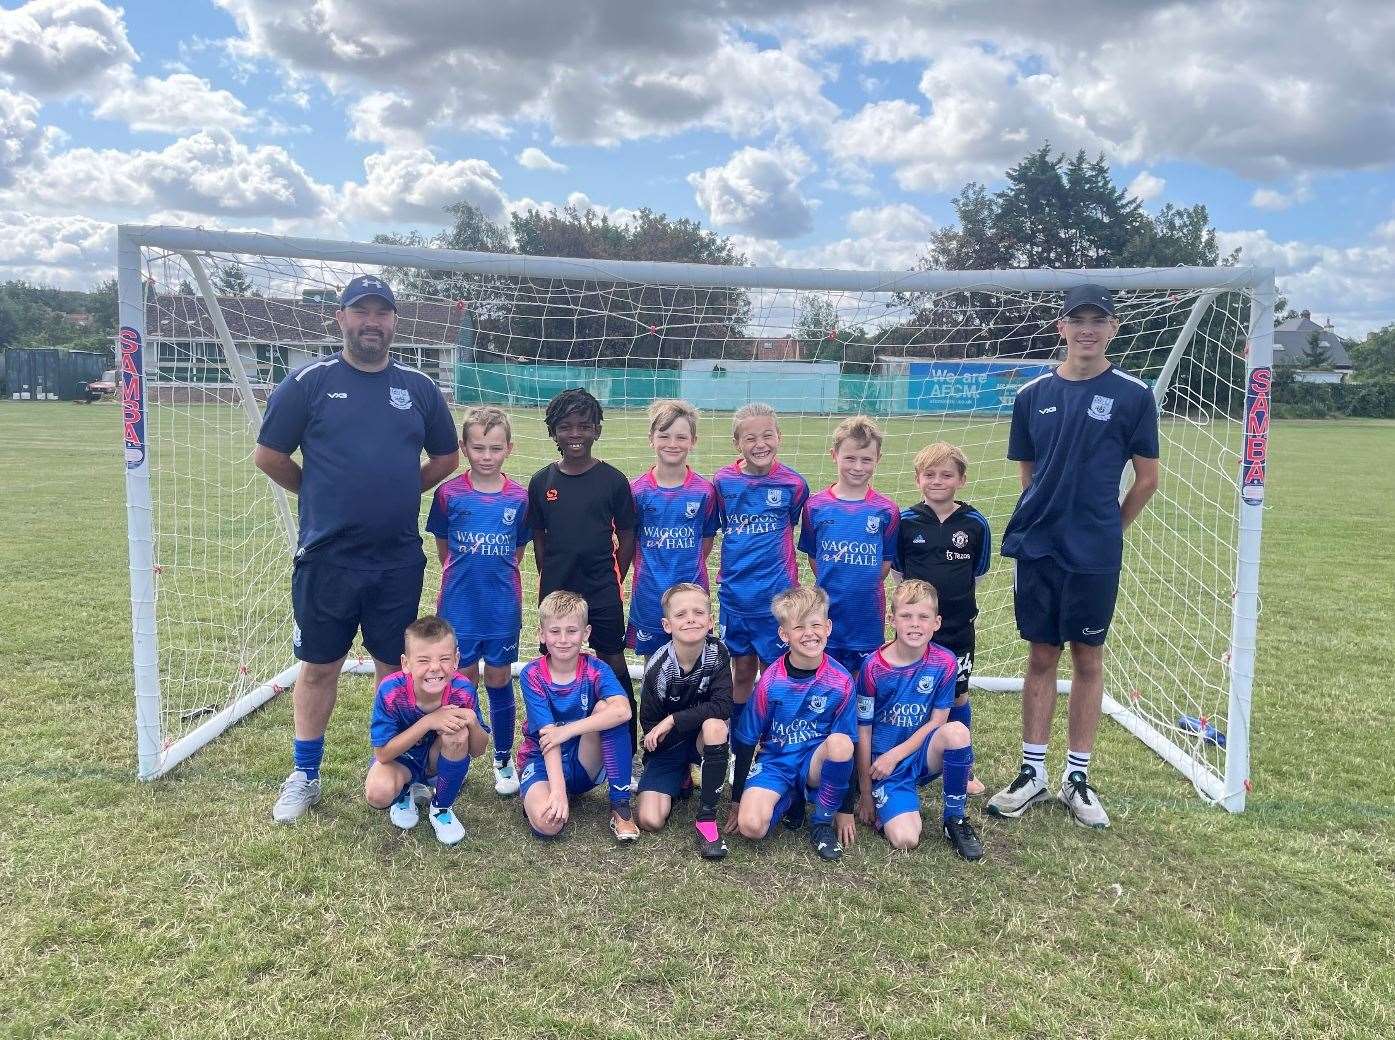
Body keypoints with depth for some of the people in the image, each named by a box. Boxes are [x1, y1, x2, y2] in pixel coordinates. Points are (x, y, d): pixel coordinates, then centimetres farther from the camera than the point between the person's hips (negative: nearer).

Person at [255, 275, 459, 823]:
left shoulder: (419, 387, 5)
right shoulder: (309, 381, -2)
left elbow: (445, 458, 15)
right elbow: (268, 456, 2)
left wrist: (396, 493, 9)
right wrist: (322, 494, 7)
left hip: (400, 559, 2)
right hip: (327, 557, -2)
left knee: (396, 666, 12)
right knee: (319, 666, 9)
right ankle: (305, 775, 25)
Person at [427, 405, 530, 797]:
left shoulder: (519, 498, -4)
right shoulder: (449, 493, -6)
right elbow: (443, 548, 5)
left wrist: (496, 575, 7)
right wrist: (466, 575, 9)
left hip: (503, 607, 1)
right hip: (459, 606, 0)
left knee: (499, 681, 11)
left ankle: (504, 761, 26)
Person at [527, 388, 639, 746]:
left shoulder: (612, 480, -4)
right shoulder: (542, 481, 2)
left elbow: (627, 536, 2)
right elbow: (538, 537, 8)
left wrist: (613, 579, 0)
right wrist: (551, 580, 4)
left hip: (603, 592, -2)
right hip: (555, 591, 2)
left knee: (613, 663, 6)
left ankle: (627, 747, 17)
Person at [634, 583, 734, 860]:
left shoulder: (717, 653, -17)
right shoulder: (658, 667, -21)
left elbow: (722, 706, -27)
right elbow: (650, 726, -12)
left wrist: (673, 720, -28)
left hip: (702, 741, 0)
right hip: (667, 744, 0)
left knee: (715, 725, -36)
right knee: (650, 820, -17)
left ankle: (706, 817, -22)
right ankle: (681, 779, 19)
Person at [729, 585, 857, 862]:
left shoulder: (841, 681, -11)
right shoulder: (771, 681, -12)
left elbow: (848, 745, -4)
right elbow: (745, 740, -1)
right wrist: (737, 798, 3)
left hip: (817, 763, 0)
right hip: (775, 761, 0)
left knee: (840, 743, -34)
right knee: (751, 825, -27)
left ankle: (822, 822, -9)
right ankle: (787, 800, 9)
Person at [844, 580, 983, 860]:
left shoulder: (945, 663, -7)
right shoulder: (874, 667, -13)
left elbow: (936, 722, -4)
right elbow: (863, 731, -6)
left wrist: (894, 755, -14)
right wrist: (865, 792, -3)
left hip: (923, 754, 4)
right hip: (885, 766, -3)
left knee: (957, 731, -31)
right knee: (905, 839, -27)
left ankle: (954, 819, -10)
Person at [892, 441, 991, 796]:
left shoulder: (974, 523, -3)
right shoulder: (905, 522, -5)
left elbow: (976, 574, 8)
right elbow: (898, 571, 6)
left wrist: (958, 600, 5)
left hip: (958, 626, 1)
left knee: (957, 696, 11)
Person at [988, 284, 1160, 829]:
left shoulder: (1132, 395, -3)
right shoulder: (1033, 394, 5)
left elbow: (1146, 479, 2)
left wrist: (1104, 528, 8)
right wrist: (1051, 519, 10)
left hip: (1095, 555, -2)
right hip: (1036, 548, 2)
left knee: (1088, 659, 8)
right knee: (1041, 656, 10)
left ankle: (1077, 777, 21)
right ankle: (1032, 772, 20)